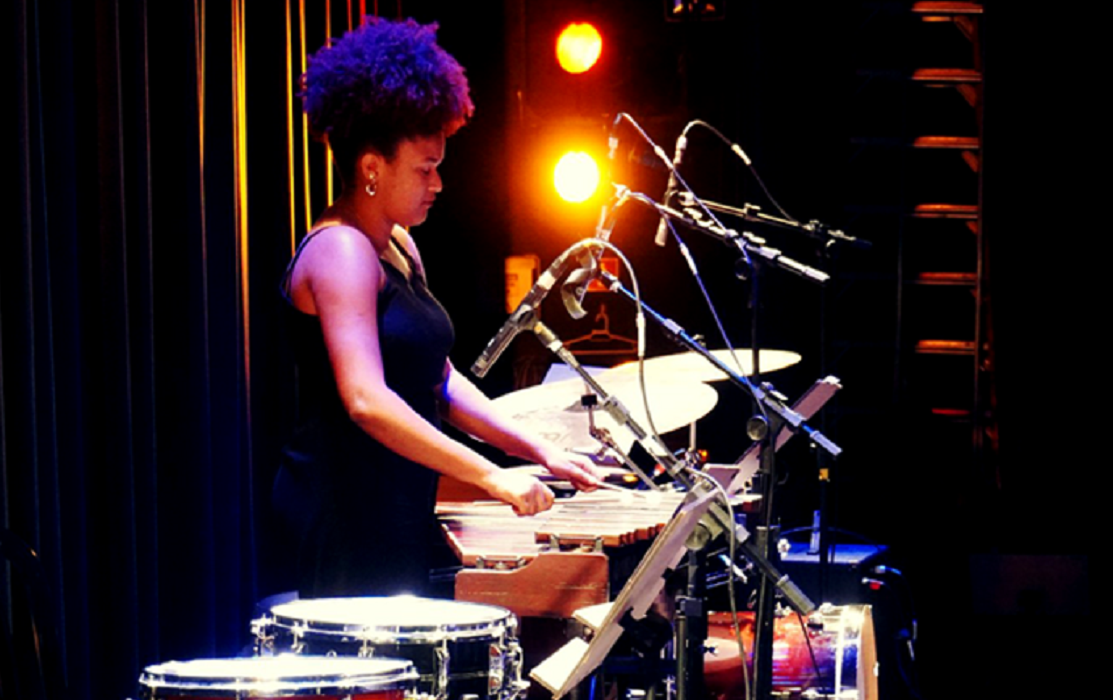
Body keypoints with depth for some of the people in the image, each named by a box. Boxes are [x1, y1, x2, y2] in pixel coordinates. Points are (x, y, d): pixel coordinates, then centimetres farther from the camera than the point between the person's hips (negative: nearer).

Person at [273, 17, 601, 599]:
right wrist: (490, 475, -28)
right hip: (343, 513, -10)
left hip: (395, 509, 10)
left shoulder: (398, 248, 15)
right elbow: (366, 400, -28)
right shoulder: (339, 253, -16)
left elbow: (439, 381, 18)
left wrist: (538, 450, 7)